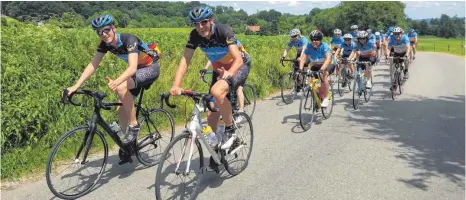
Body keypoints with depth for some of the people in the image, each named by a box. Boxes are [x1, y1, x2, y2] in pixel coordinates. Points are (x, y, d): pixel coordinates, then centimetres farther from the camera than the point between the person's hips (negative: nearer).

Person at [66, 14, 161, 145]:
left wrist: (117, 81, -58)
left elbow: (132, 67, -40)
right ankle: (130, 142, 18)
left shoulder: (128, 40, -29)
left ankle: (134, 125, -18)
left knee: (121, 88, -32)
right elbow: (93, 65, -10)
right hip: (137, 70, 8)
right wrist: (76, 86, -20)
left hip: (151, 68, -7)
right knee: (121, 110, 0)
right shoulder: (105, 44, -9)